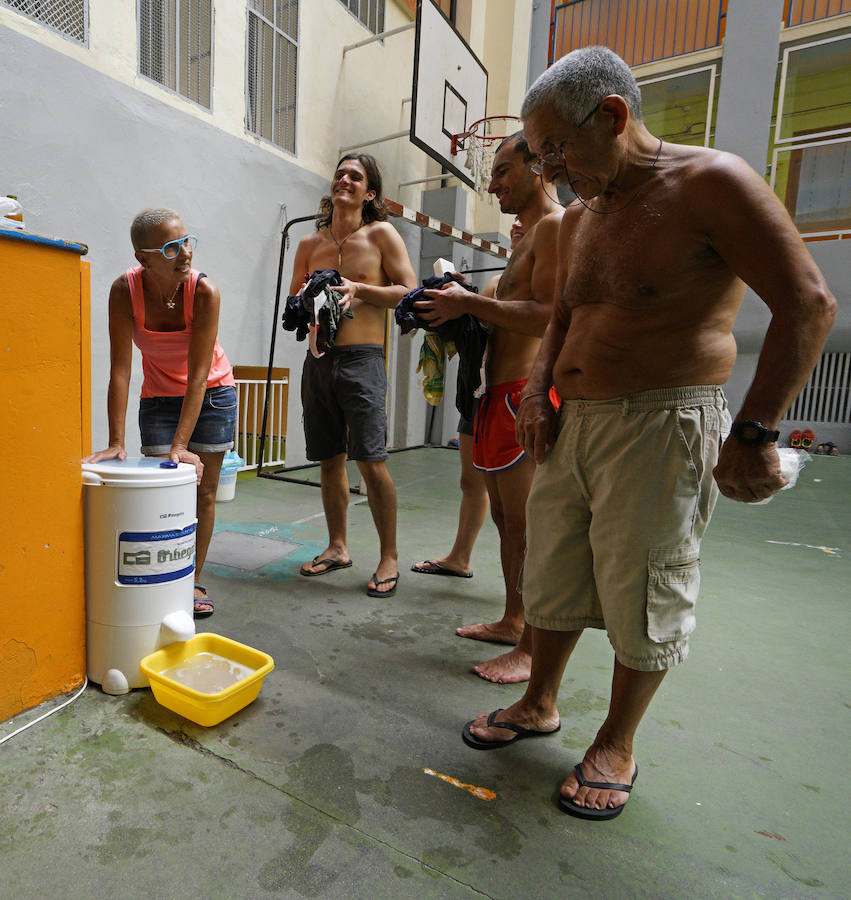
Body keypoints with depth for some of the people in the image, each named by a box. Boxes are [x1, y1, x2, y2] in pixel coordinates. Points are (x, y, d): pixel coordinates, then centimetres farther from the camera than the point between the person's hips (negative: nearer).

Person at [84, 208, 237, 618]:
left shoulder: (204, 291, -26)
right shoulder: (125, 290, -21)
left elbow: (198, 375, -28)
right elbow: (120, 370, -21)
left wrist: (180, 446, -32)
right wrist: (116, 442, -26)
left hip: (212, 393, -1)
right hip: (158, 397, 1)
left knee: (203, 491, 3)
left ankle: (194, 581, 19)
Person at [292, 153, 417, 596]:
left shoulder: (381, 234, 5)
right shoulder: (310, 244, 16)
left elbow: (410, 291, -1)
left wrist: (358, 290, -11)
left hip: (362, 358, -5)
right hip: (318, 358, 5)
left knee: (371, 461, -10)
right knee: (330, 460, 9)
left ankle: (389, 557, 3)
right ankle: (337, 547, 23)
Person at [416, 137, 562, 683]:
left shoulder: (555, 225, -6)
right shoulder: (528, 234, 26)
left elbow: (548, 315, -20)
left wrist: (471, 302, -14)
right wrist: (462, 317, 13)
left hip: (524, 392, -10)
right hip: (499, 392, 10)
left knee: (525, 525, -6)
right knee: (504, 517, 14)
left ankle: (533, 649, 6)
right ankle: (512, 621, 28)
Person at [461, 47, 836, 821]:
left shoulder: (711, 183, -8)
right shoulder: (579, 219, 15)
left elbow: (807, 304, -10)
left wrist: (756, 430, -16)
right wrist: (537, 393, 6)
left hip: (660, 425, -7)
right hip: (571, 426, 8)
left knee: (642, 594, 4)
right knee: (551, 577, 14)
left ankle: (617, 746, 26)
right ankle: (540, 705, 35)